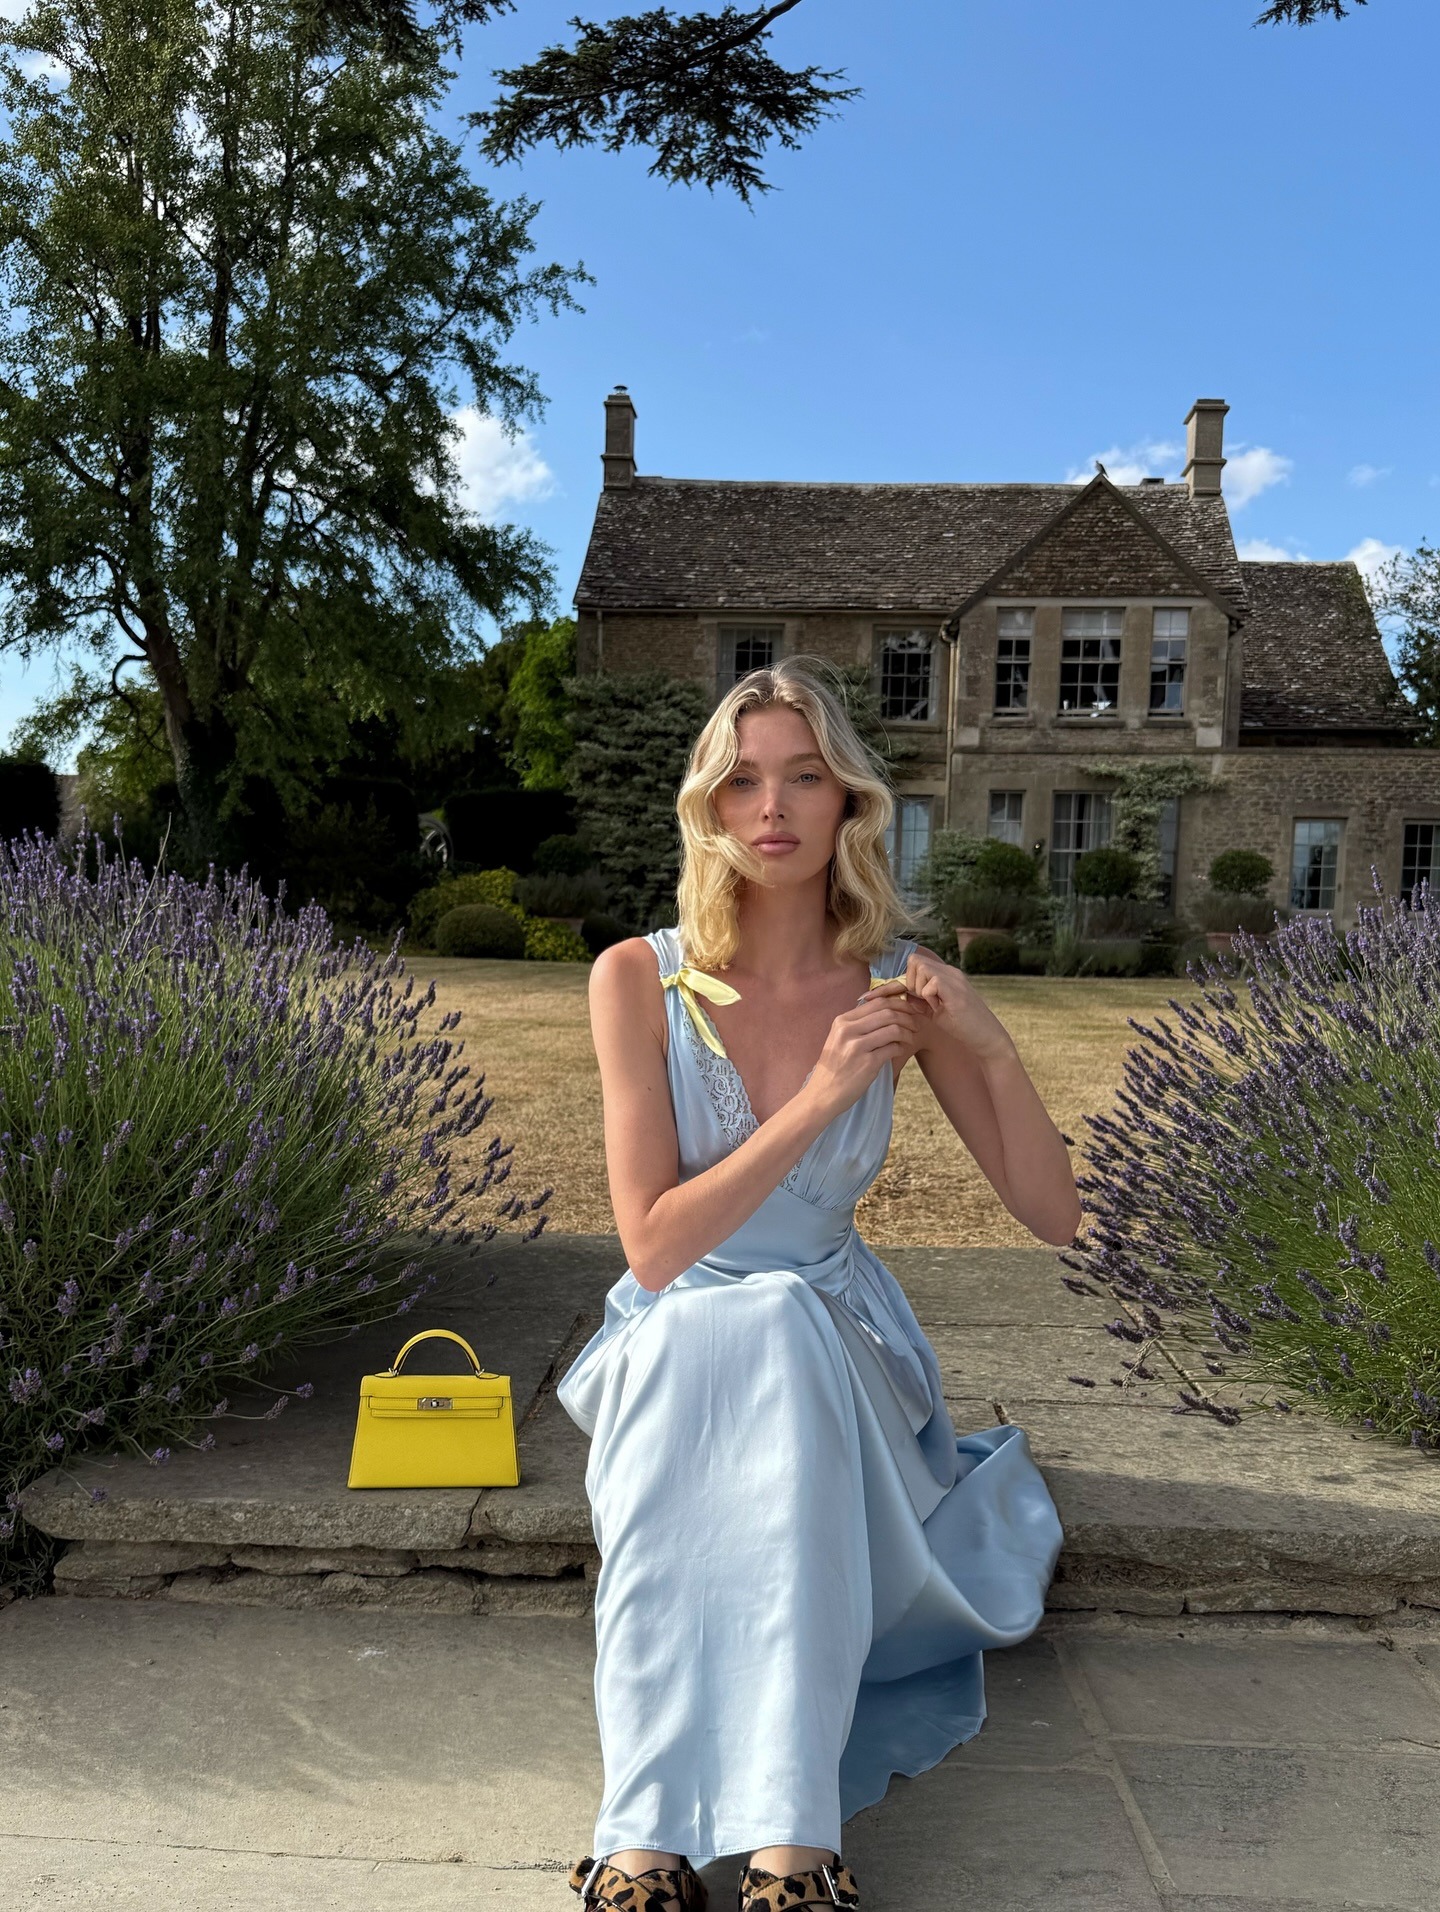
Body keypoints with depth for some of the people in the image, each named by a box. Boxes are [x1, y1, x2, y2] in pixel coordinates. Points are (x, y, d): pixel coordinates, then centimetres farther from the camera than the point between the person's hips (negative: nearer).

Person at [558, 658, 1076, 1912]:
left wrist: (991, 1048, -21)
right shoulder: (638, 978, -11)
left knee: (773, 1346, -33)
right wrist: (820, 1098, -25)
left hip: (832, 1337, 1)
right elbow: (653, 1246, -16)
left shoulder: (902, 985, -7)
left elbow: (1054, 1218, -4)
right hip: (677, 1335, 0)